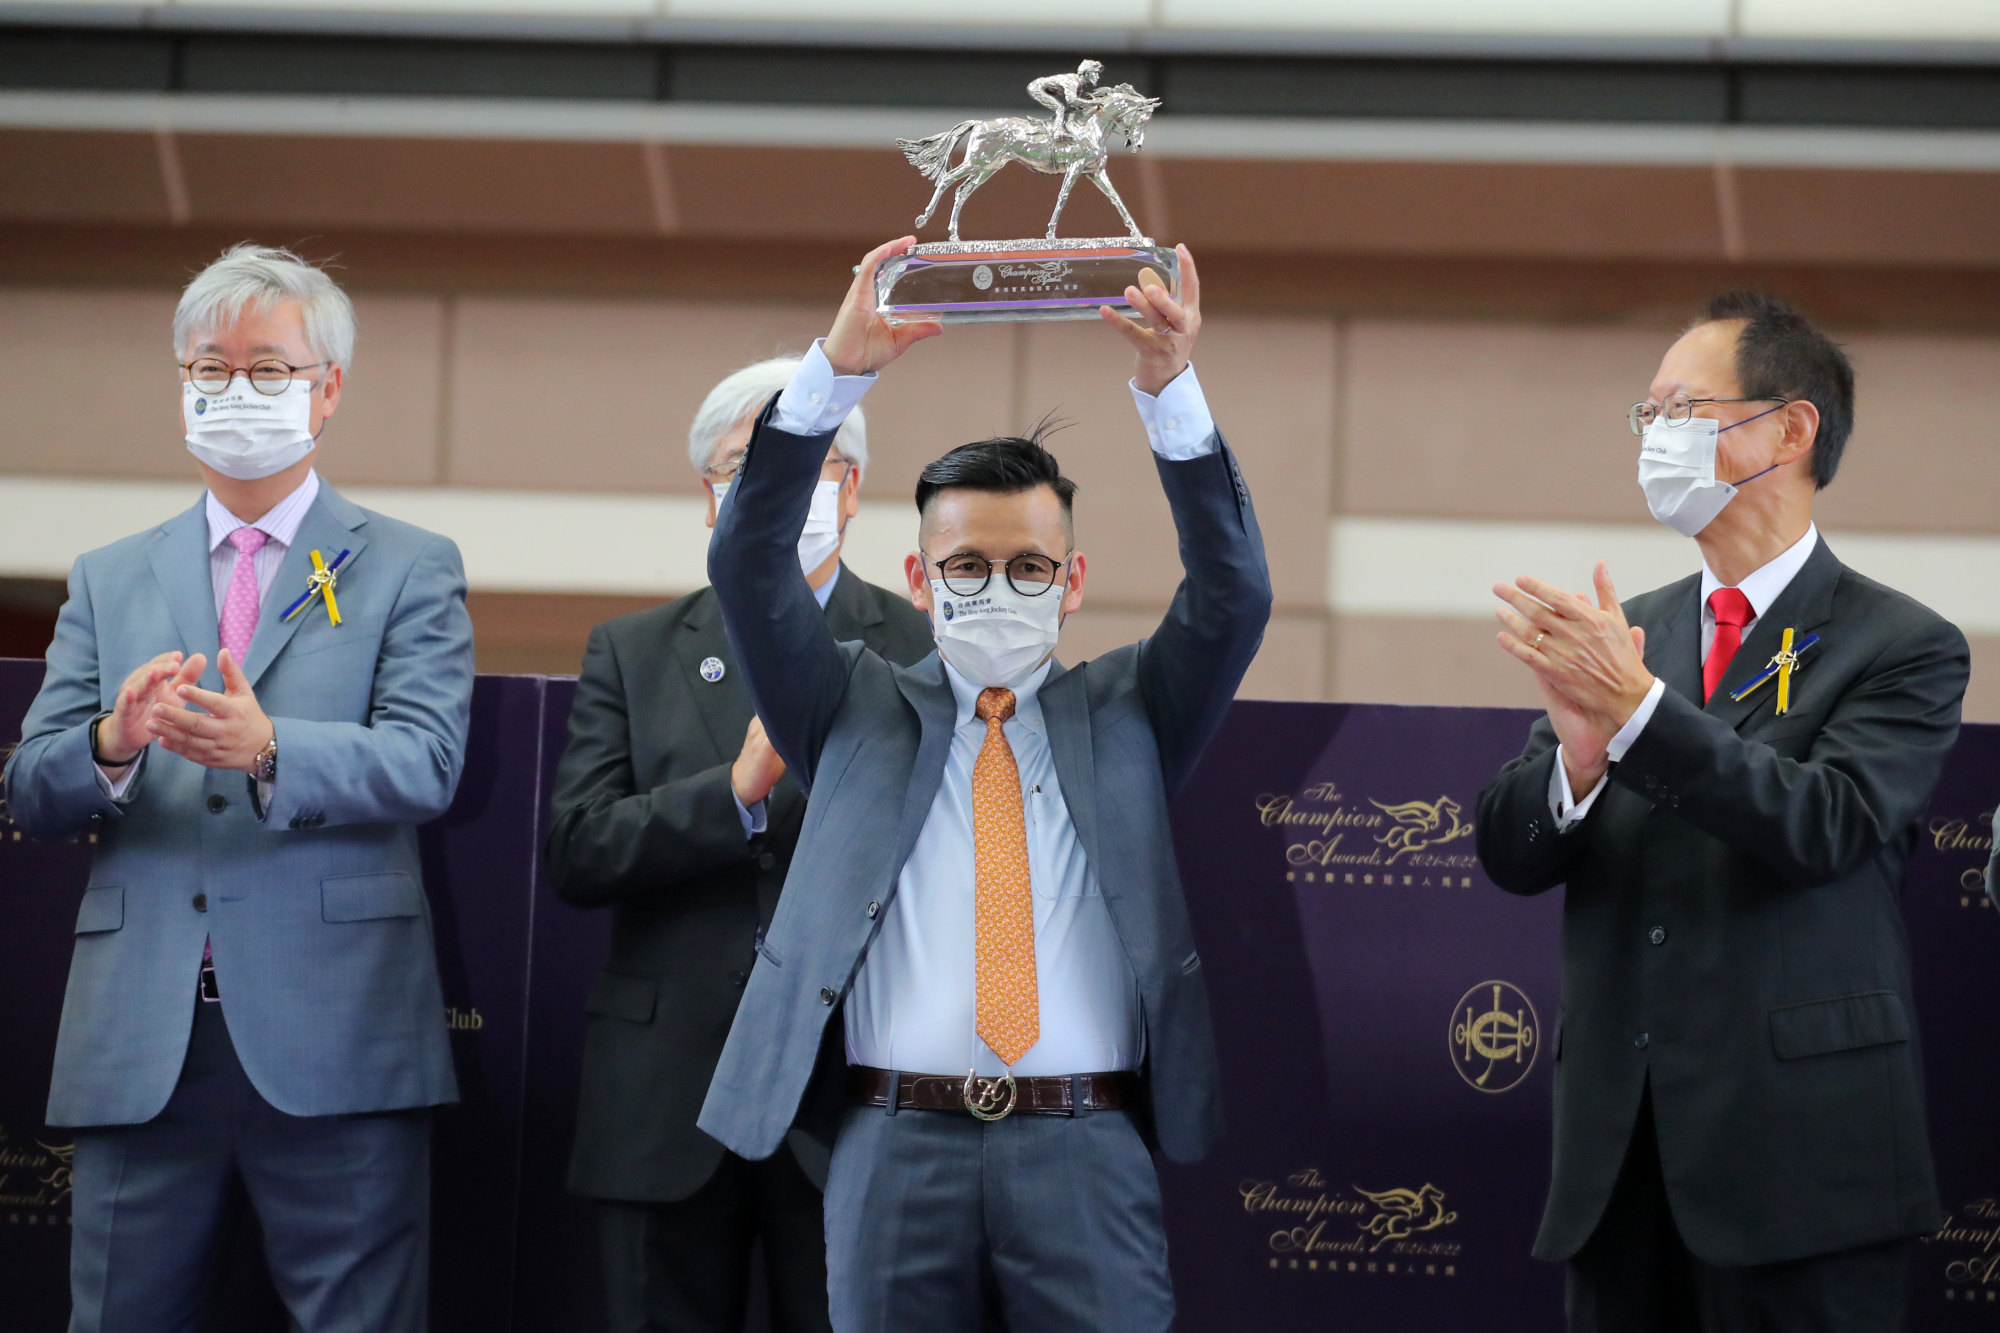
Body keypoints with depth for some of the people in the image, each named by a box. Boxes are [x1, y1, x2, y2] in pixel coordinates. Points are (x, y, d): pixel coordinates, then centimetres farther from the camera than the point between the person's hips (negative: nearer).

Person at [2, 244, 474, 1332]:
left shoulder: (408, 571, 9)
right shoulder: (109, 581, 18)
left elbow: (425, 763, -7)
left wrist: (267, 749, -26)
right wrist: (113, 744, -14)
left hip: (332, 1044, -3)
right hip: (139, 1049, 3)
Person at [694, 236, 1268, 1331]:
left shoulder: (1126, 712, 15)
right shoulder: (858, 709, 14)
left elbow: (1233, 594, 1)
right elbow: (749, 566, 2)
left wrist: (1170, 388, -13)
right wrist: (838, 370, -11)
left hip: (1087, 1155, 0)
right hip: (897, 1146, 0)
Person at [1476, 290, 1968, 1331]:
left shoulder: (1901, 647, -2)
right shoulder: (1624, 633, 13)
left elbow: (1825, 825, -17)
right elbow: (1510, 856, 6)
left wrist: (1637, 708, -25)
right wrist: (1579, 755, -16)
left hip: (1797, 1161, -5)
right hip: (1619, 1158, 5)